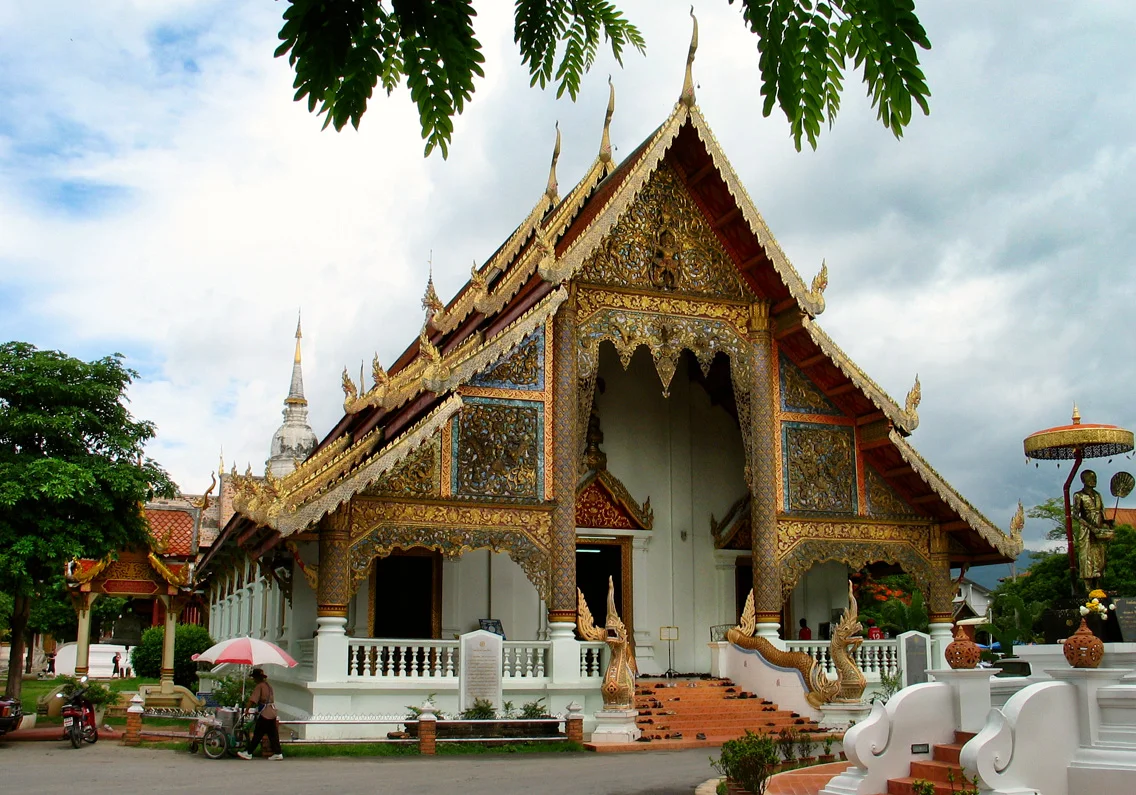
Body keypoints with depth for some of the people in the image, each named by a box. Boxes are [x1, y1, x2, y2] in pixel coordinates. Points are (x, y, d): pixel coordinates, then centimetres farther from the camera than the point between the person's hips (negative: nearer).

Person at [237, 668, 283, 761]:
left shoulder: (259, 686, -9)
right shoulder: (269, 685, 17)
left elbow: (252, 700, -15)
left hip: (264, 714, -8)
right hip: (272, 712, 8)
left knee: (257, 734, -3)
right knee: (273, 734, 7)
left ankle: (248, 753, 3)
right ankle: (277, 753, 5)